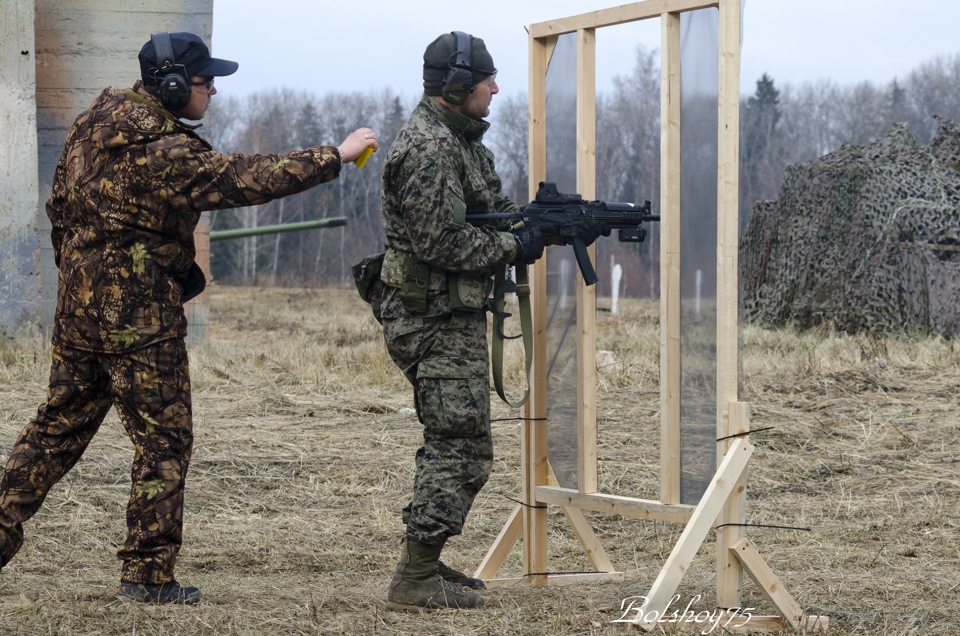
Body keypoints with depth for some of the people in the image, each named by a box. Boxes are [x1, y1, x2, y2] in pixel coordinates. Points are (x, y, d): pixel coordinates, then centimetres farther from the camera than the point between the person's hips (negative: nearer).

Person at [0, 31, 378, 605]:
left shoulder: (97, 121, 7)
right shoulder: (167, 152, -19)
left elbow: (59, 206, 16)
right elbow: (250, 180, -23)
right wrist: (336, 156, -19)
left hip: (79, 303, 8)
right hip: (139, 319, -8)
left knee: (57, 427, 17)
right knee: (164, 440, 1)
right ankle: (148, 575, 4)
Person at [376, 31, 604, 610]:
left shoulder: (461, 140, 15)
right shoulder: (428, 148, -18)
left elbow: (500, 211, 17)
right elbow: (442, 242, -25)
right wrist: (514, 248, -14)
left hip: (454, 317, 11)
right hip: (436, 320, -11)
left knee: (455, 446, 16)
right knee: (462, 448, -10)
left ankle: (426, 563, 23)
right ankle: (416, 581, -9)